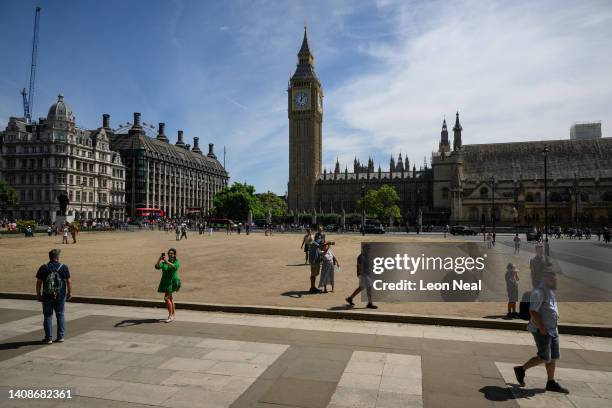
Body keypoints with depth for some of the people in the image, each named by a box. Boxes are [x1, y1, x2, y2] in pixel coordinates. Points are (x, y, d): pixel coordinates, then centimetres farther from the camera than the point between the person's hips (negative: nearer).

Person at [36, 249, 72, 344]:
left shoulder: (43, 268, -5)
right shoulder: (64, 267, -5)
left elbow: (39, 282, -4)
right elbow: (68, 281, -3)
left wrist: (38, 294, 6)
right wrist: (69, 293, 7)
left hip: (47, 296, -1)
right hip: (61, 296, 1)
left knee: (48, 316, 7)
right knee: (60, 315, 11)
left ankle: (48, 338, 10)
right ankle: (60, 336, 14)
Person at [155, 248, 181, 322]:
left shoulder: (177, 262, -5)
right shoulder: (164, 263, 8)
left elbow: (174, 267, -27)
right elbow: (157, 266, -8)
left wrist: (166, 261, -35)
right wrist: (159, 260, -24)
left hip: (172, 282, -6)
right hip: (165, 282, 6)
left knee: (166, 298, -15)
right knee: (170, 298, 16)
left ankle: (170, 316, -10)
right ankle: (173, 313, 30)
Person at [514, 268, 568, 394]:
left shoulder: (550, 291, 13)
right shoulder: (539, 292, -17)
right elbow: (533, 312, -23)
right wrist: (541, 328, -23)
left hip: (552, 330, 9)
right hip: (541, 331, -9)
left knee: (553, 357, 9)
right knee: (544, 358, -6)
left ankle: (551, 383, 18)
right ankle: (521, 369, 10)